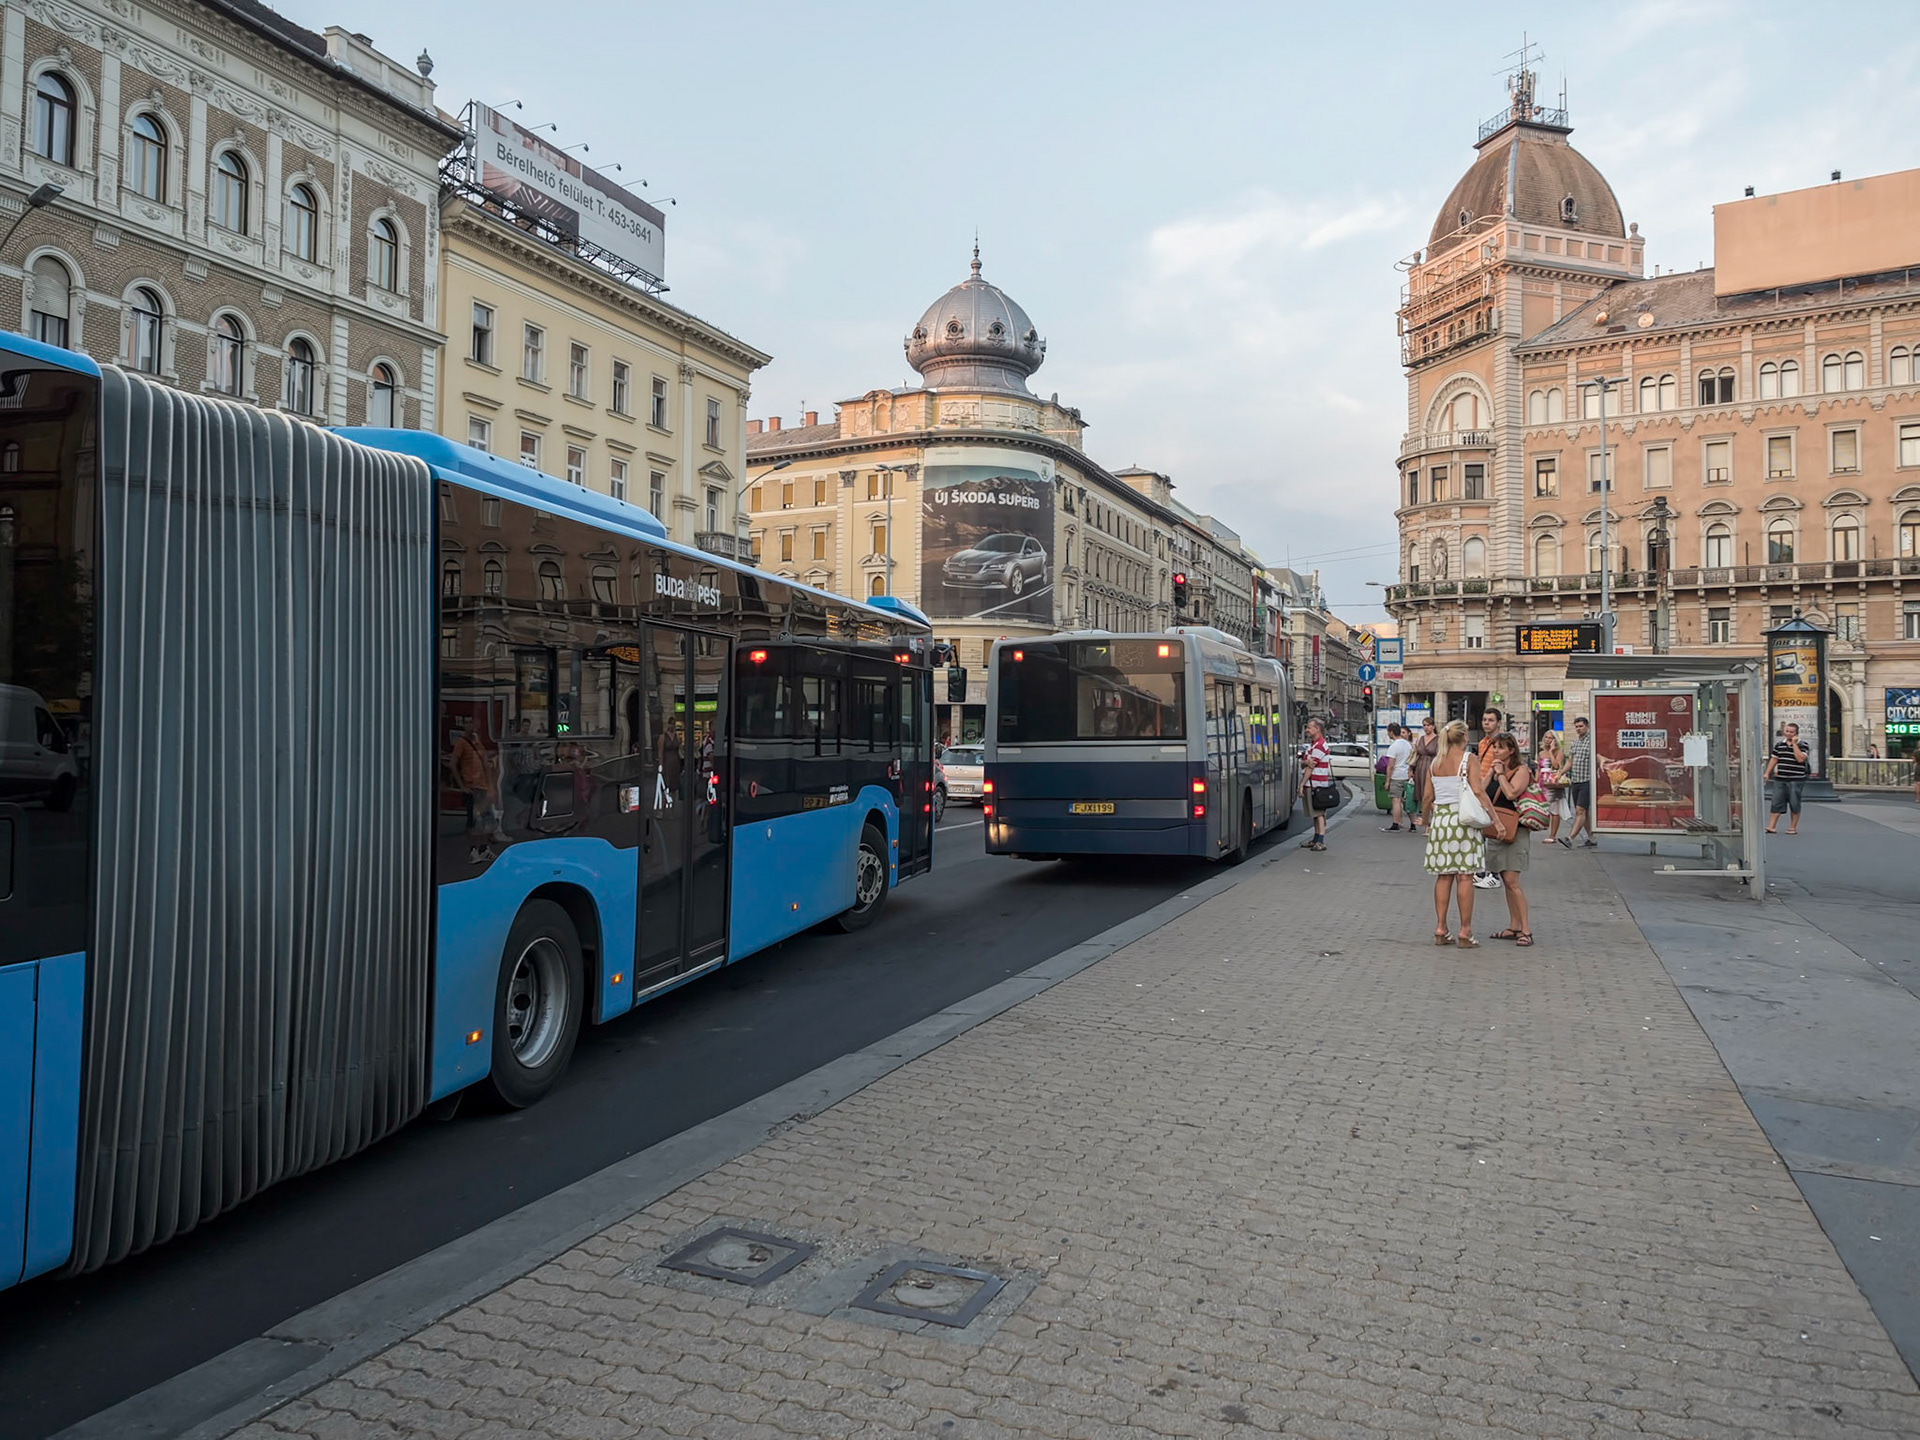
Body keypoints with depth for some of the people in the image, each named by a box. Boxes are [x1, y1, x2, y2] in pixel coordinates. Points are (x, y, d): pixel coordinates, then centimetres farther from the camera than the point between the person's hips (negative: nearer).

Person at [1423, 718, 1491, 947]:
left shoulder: (1435, 762, 9)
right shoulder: (1469, 759, -5)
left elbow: (1427, 797, 9)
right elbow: (1478, 791, -15)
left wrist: (1427, 822, 23)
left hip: (1440, 819, 5)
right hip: (1463, 818, -5)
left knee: (1444, 876, 10)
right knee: (1465, 877, -1)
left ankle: (1440, 930, 11)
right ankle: (1465, 933, 0)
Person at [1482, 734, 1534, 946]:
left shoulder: (1521, 770, -6)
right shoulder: (1493, 769, 14)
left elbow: (1511, 793, -21)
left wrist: (1500, 773, -10)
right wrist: (1492, 771, 0)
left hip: (1514, 831, -8)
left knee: (1512, 881, -13)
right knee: (1506, 882, 10)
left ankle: (1525, 930, -9)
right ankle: (1514, 927, 16)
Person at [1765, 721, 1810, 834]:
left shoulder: (1802, 745, -3)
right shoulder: (1779, 744, 11)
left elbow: (1800, 759, -18)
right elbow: (1773, 759, 16)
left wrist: (1794, 744, -16)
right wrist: (1767, 773, 10)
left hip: (1795, 780, -4)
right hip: (1780, 779, 4)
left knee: (1794, 804, 3)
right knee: (1776, 803, 3)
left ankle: (1793, 827, 12)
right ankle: (1771, 827, 4)